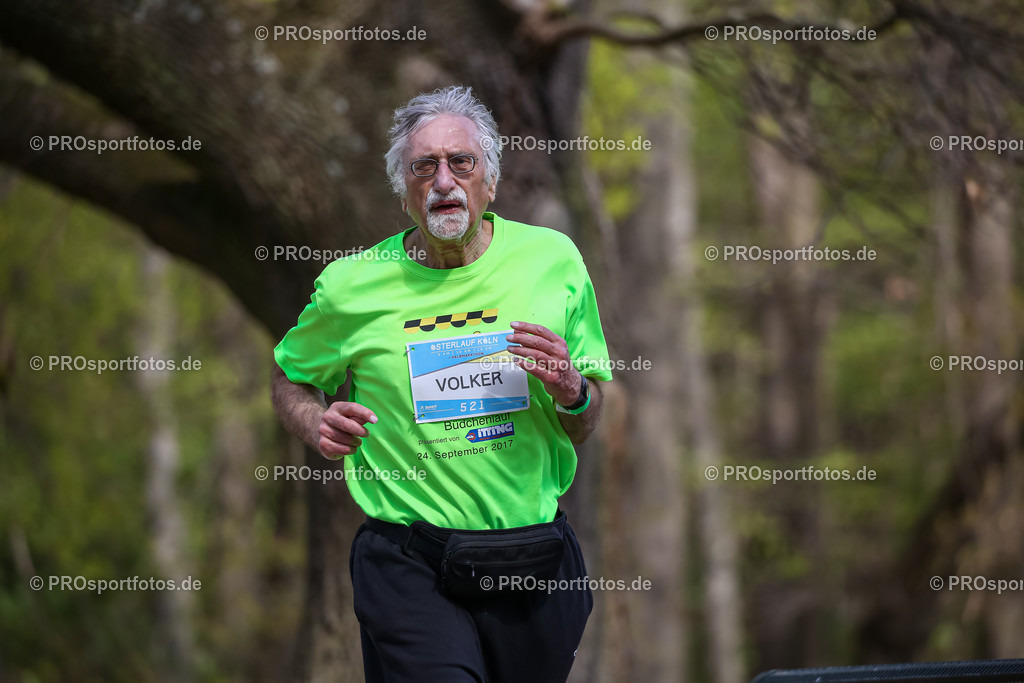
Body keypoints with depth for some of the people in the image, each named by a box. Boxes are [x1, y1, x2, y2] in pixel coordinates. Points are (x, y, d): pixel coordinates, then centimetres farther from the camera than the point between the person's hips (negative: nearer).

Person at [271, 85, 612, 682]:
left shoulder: (551, 259, 3)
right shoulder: (350, 286, -1)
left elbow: (586, 430, 10)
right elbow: (291, 380, 17)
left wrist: (571, 392, -13)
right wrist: (315, 424, -6)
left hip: (535, 565, 2)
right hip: (410, 567, -2)